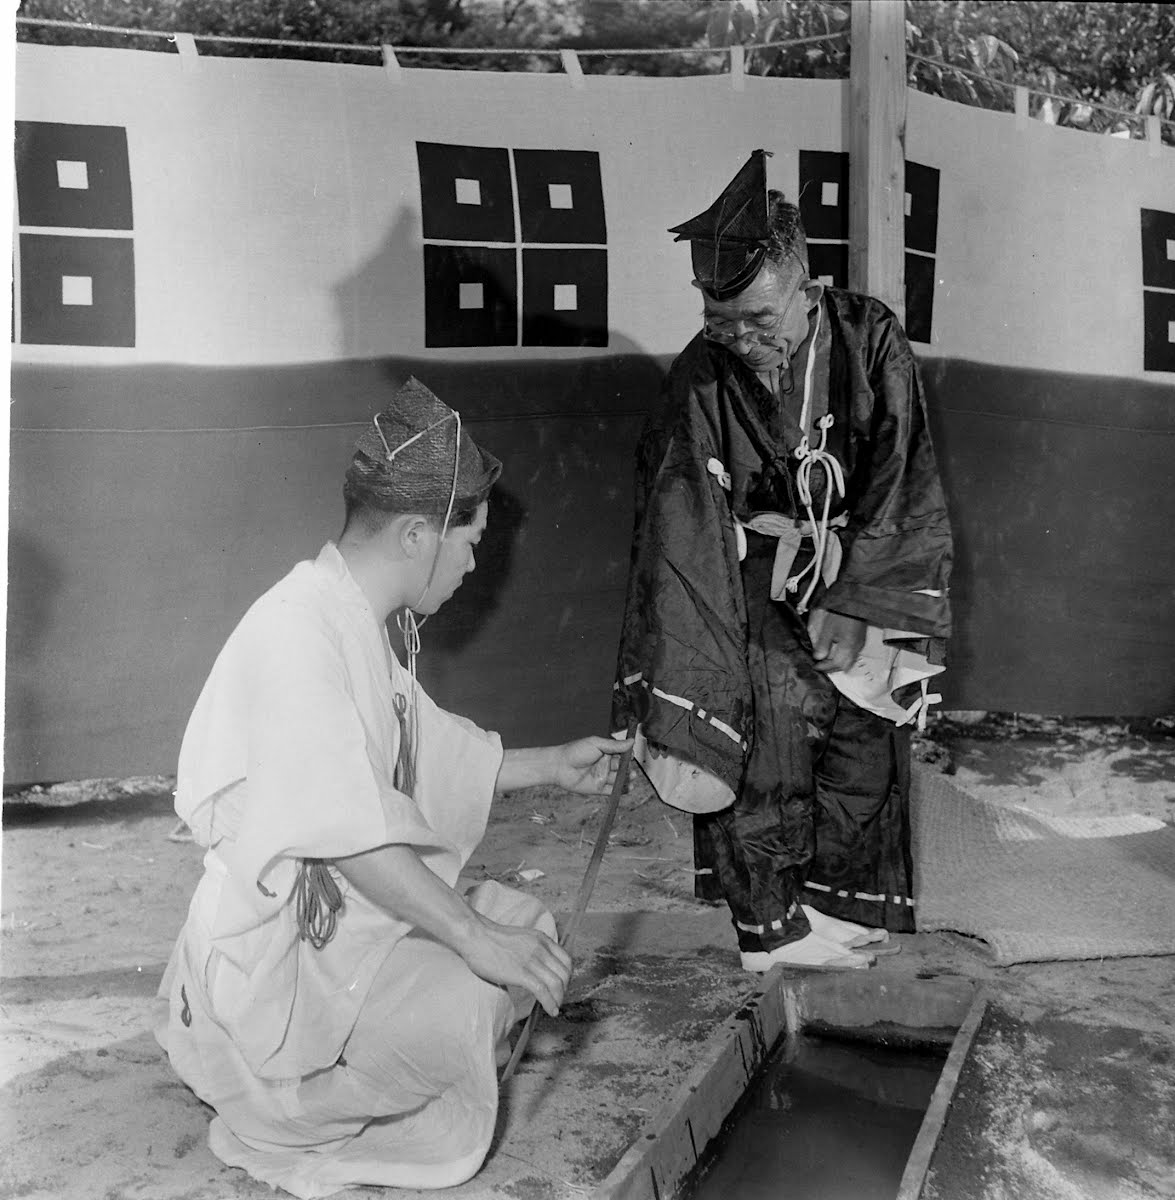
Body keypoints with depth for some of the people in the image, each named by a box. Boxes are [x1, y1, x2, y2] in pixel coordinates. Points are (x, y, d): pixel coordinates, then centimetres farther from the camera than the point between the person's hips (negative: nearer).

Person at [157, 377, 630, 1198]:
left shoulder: (365, 626, 8)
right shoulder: (298, 629, -24)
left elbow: (435, 755, 22)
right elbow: (345, 826, -31)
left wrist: (555, 765, 24)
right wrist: (472, 934, -30)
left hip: (351, 910, 10)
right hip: (272, 952, -10)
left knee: (529, 930, 7)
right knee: (472, 1003, -26)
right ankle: (287, 1131, -1)